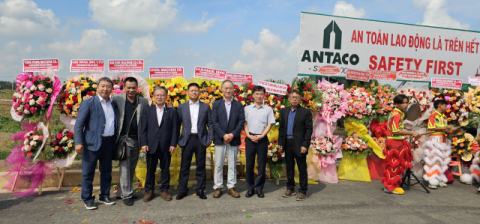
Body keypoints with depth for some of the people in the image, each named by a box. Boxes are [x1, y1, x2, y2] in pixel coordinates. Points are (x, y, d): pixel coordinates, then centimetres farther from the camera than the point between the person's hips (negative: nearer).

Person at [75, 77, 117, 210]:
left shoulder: (113, 104, 13)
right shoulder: (88, 103, -4)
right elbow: (79, 123, -8)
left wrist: (115, 141, 6)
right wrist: (78, 142, -16)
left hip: (109, 143, 5)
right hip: (92, 143, -5)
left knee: (106, 172, 14)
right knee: (88, 173, 3)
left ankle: (104, 196, 28)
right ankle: (87, 199, 16)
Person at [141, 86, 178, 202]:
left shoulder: (171, 111, 5)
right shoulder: (147, 111, 8)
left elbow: (174, 129, 1)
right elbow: (144, 129, 5)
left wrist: (173, 144, -6)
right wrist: (144, 144, -4)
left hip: (166, 146, 0)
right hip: (151, 145, 1)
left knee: (165, 169, 8)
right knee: (150, 170, 8)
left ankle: (164, 190, 21)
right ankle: (149, 190, 21)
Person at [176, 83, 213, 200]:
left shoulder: (206, 107, 7)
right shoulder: (181, 107, 7)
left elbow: (210, 124, 7)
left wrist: (210, 138, -1)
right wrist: (178, 140, -1)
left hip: (201, 139, 0)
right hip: (187, 139, 0)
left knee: (201, 166, 6)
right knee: (184, 166, 4)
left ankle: (200, 189, 17)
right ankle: (182, 190, 16)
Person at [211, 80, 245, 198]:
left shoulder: (238, 105, 8)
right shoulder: (216, 104, 5)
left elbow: (241, 121, 0)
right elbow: (214, 121, -3)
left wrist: (233, 134, -12)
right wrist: (223, 135, -13)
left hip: (234, 139, 1)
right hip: (219, 139, -1)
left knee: (232, 165, 7)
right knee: (218, 165, 4)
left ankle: (231, 187, 16)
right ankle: (218, 187, 14)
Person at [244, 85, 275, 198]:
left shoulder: (268, 109, 5)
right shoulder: (247, 109, 8)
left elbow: (269, 124, 2)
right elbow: (245, 123, 6)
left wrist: (261, 136, -10)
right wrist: (249, 135, -8)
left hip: (262, 139, -1)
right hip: (250, 139, 1)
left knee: (261, 165, 3)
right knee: (249, 164, 4)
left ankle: (259, 188, 14)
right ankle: (250, 188, 14)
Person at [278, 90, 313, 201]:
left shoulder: (305, 112, -5)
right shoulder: (285, 111, 10)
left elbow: (309, 129, -8)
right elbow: (281, 127, 13)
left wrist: (305, 145, -15)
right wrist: (280, 142, 7)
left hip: (299, 144, -4)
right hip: (287, 144, 5)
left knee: (302, 168, 3)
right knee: (289, 167, 14)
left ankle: (303, 191, 14)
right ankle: (290, 188, 27)